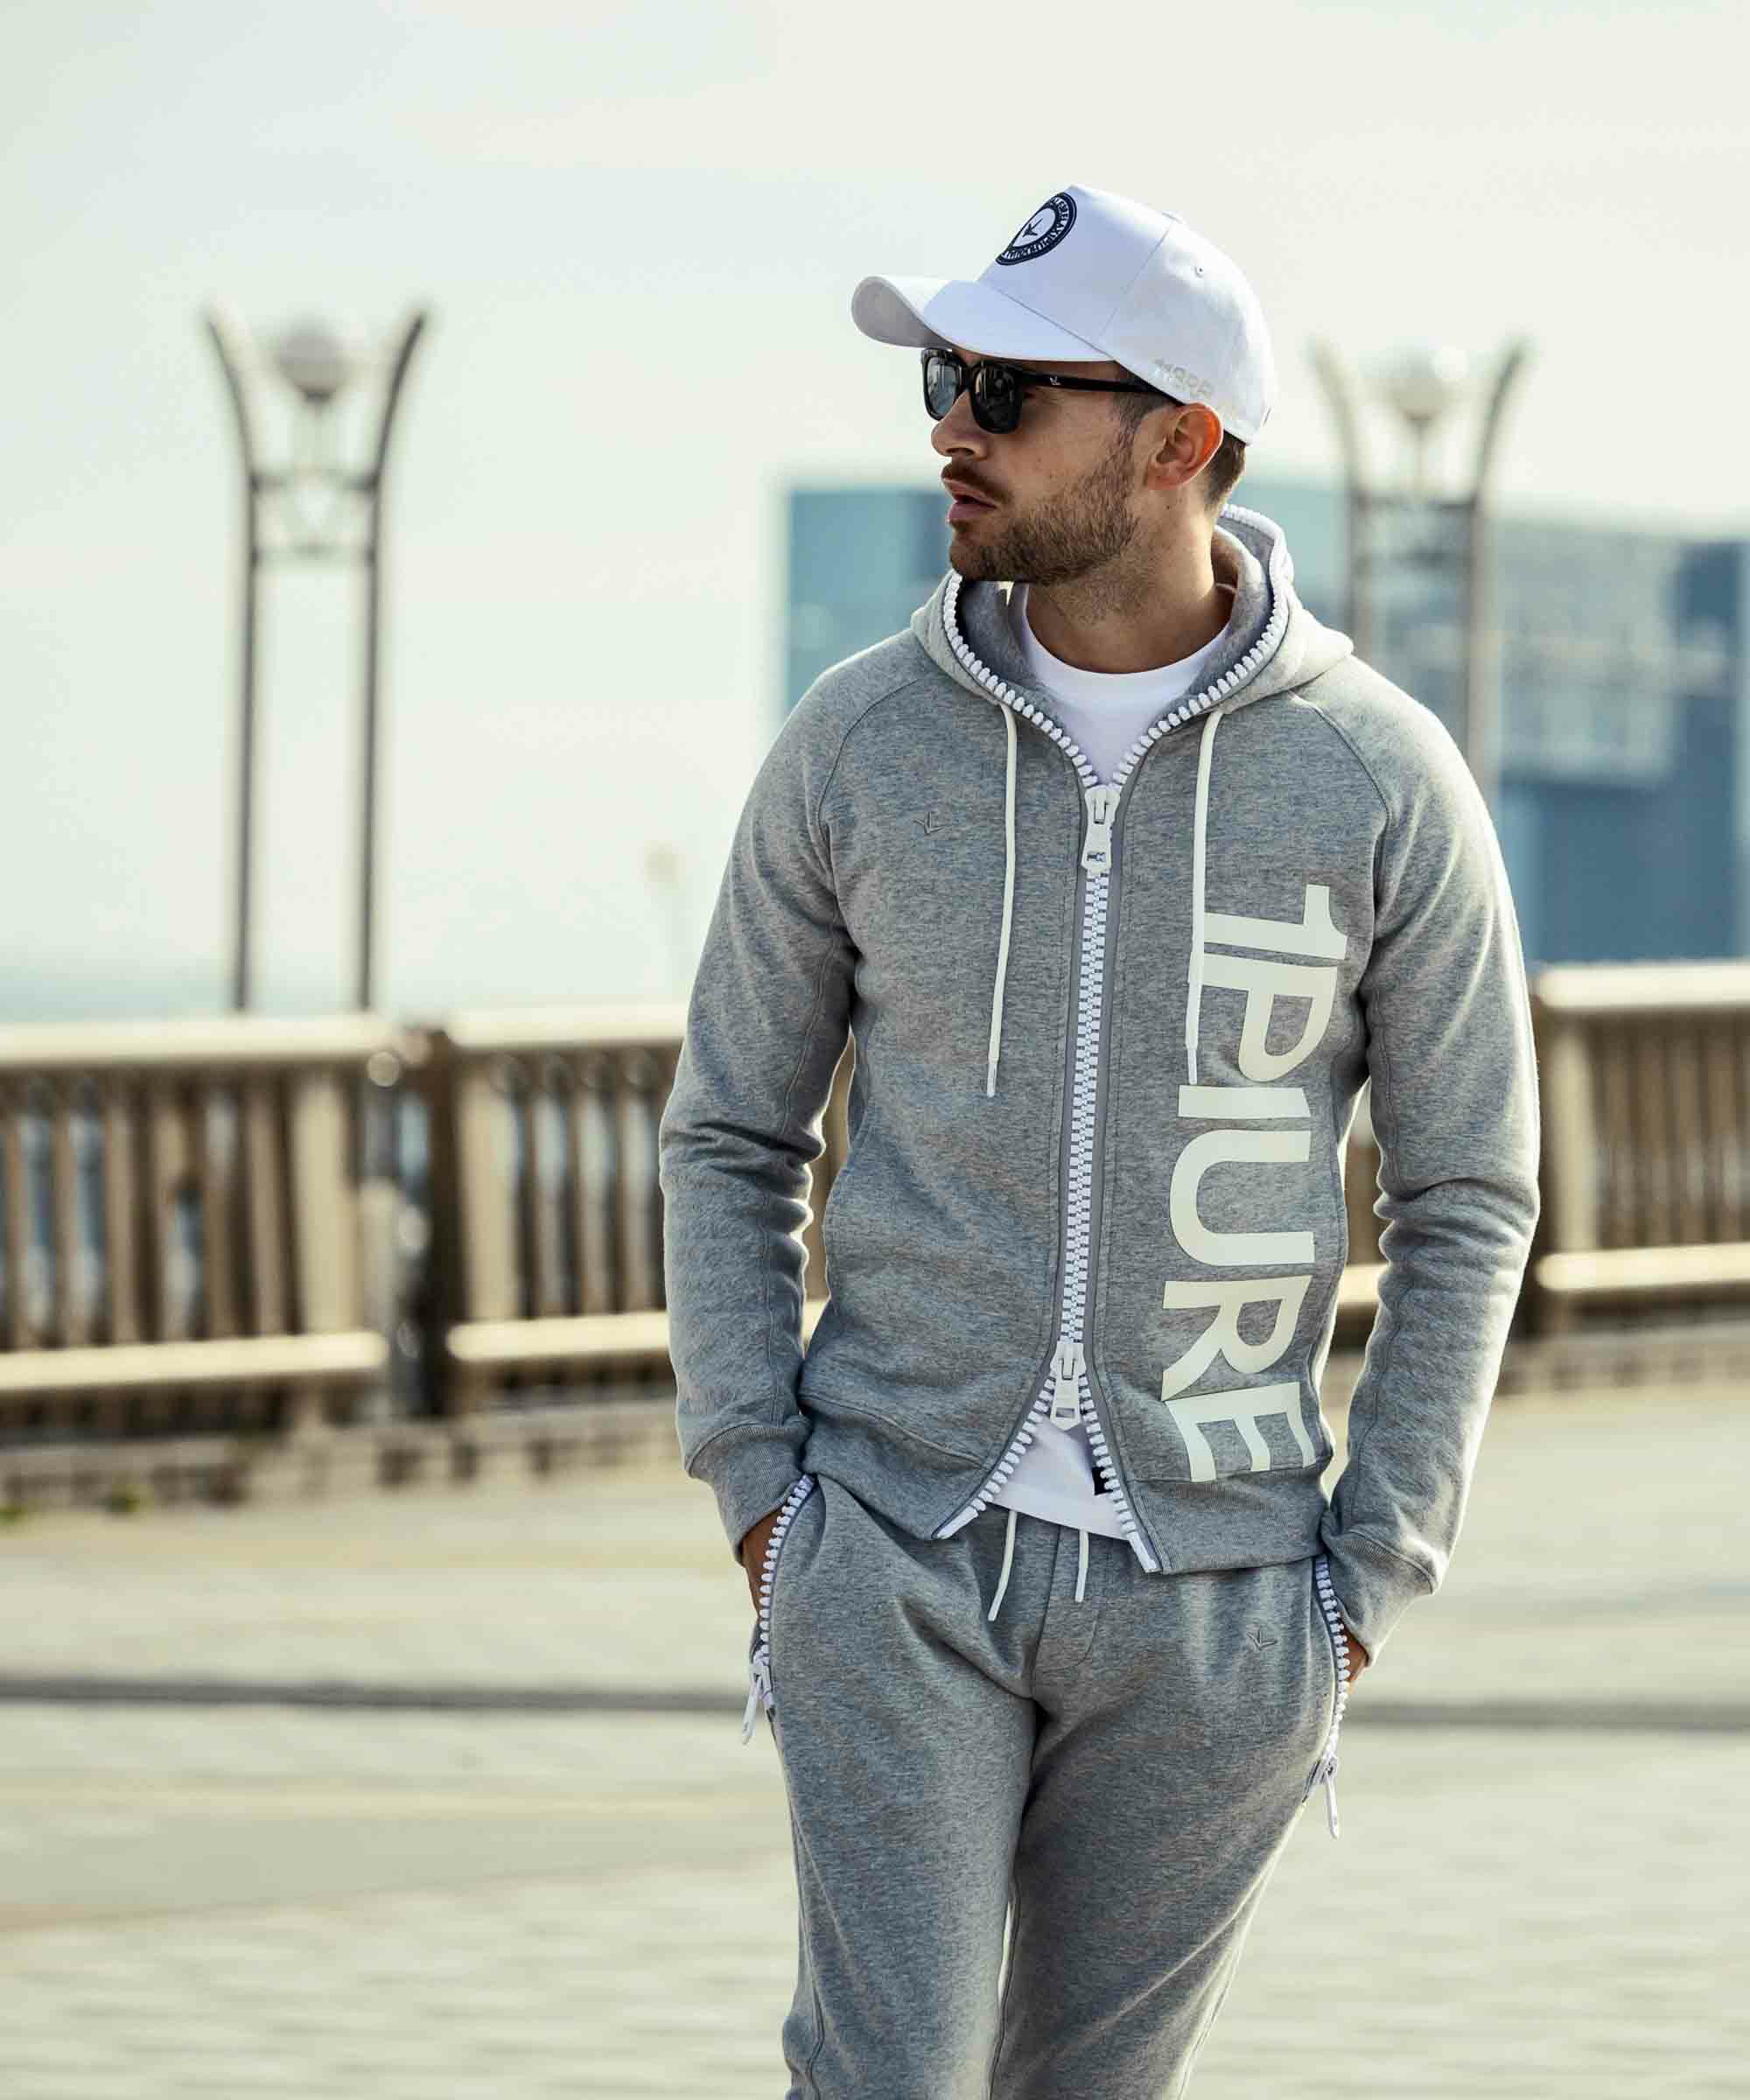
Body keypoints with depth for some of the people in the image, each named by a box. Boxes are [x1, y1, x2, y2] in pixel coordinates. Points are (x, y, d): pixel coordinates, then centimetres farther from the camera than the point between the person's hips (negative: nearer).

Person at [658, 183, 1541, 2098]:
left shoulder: (1380, 784, -5)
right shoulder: (860, 742, -1)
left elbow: (1468, 1203, 3)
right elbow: (728, 1135, 8)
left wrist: (1369, 1574, -2)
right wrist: (756, 1491, -2)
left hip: (1216, 1592, 0)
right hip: (897, 1561, 0)